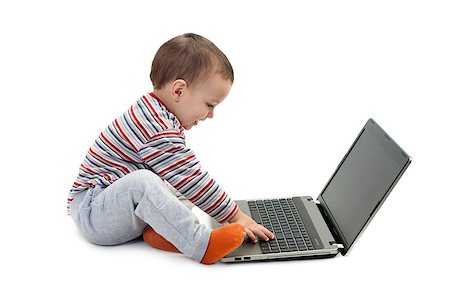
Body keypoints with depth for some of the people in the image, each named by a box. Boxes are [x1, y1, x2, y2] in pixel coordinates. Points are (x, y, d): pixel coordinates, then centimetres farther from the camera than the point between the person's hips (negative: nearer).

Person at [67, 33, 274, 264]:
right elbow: (189, 179, -25)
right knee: (142, 181, -35)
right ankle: (201, 243, -37)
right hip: (91, 213, -11)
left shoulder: (153, 114, 8)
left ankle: (159, 228, -16)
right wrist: (235, 215, -17)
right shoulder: (159, 132, -26)